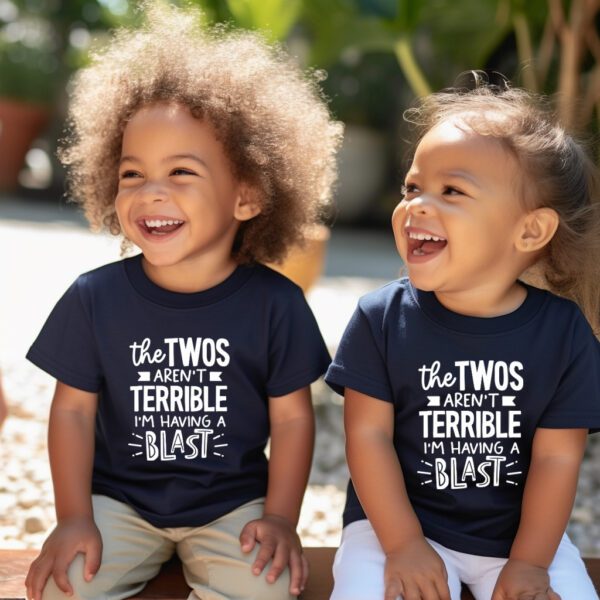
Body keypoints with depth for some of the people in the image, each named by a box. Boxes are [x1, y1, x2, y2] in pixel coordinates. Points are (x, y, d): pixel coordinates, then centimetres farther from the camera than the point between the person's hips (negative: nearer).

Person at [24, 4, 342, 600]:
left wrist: (281, 518, -6)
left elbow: (292, 417, -3)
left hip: (233, 500, 0)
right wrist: (74, 518, -5)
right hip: (119, 498, 1)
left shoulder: (274, 303, -11)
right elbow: (73, 409, -2)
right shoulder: (94, 297, -8)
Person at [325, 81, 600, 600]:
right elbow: (368, 435, -9)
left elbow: (558, 457, -6)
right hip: (398, 522, -1)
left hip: (520, 532, 2)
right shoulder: (381, 318, -9)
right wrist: (403, 544, -13)